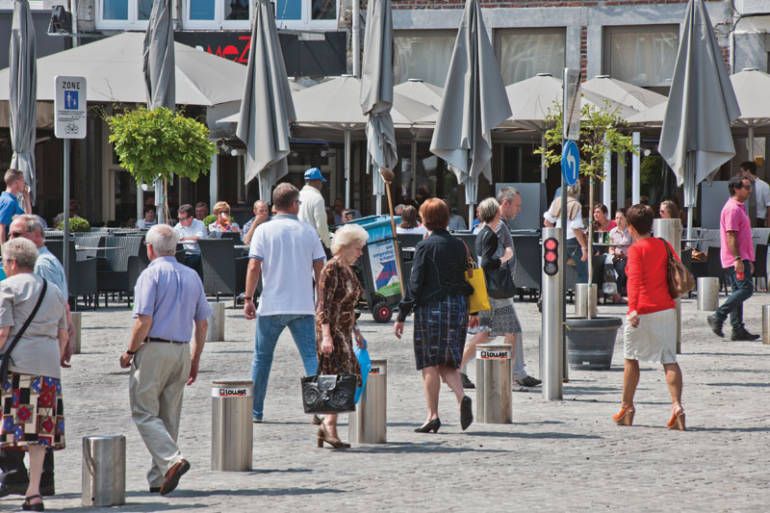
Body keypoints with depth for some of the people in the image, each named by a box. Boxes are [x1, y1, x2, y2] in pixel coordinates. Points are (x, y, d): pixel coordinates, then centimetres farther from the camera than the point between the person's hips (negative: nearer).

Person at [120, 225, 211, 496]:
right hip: (182, 351, 6)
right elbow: (202, 323, 13)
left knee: (144, 413, -3)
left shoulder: (151, 274, -8)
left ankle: (171, 459, -23)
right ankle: (158, 479, 13)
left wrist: (129, 352, -4)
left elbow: (144, 321, -15)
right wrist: (195, 359, 19)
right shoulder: (192, 276, 12)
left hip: (154, 350, -6)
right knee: (169, 415, 12)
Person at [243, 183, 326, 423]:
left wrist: (248, 299, -2)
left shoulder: (264, 230, -1)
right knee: (311, 357, 0)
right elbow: (319, 270, 4)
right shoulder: (308, 231, 4)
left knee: (262, 358, 11)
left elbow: (254, 267, -8)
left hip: (272, 306, -1)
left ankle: (255, 410, 14)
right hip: (303, 307, 1)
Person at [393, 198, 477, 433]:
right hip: (458, 308, 5)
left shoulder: (425, 246, -8)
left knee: (430, 364, 2)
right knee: (448, 364, 13)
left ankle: (433, 415, 0)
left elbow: (415, 283, -11)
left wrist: (401, 316, -7)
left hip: (431, 308, -5)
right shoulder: (459, 246, 7)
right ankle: (462, 398, -12)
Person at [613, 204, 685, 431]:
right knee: (669, 360, -1)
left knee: (631, 359, 12)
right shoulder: (664, 245, 10)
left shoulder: (636, 249, -8)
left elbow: (635, 278, -20)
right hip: (666, 309, 5)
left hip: (642, 312, -5)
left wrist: (633, 308, -28)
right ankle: (677, 406, -18)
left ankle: (626, 408, 22)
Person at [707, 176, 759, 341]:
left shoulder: (739, 208, 21)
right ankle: (717, 317, -13)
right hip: (735, 259, -10)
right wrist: (738, 259, -24)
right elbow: (731, 236, -19)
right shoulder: (732, 209, -12)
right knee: (745, 289, -15)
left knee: (739, 292, 8)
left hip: (740, 259, 10)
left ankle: (738, 329, 7)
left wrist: (749, 260, 26)